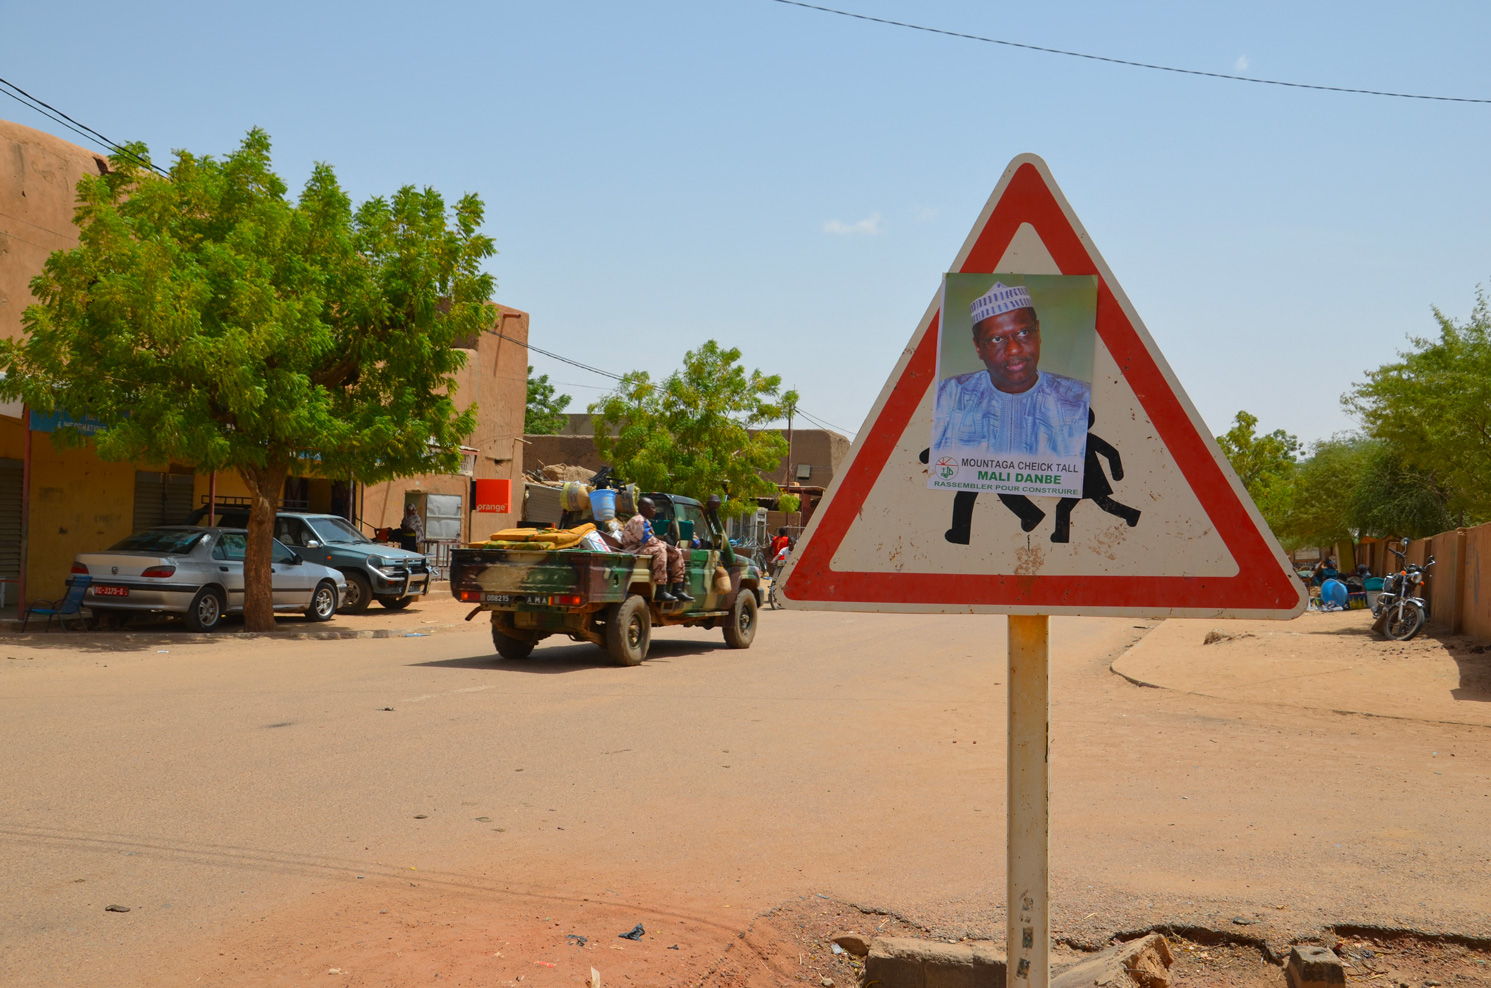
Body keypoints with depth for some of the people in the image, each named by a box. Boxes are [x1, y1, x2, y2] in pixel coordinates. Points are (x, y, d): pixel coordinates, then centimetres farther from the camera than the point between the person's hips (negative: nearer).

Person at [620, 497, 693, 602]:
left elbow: (651, 539, 18)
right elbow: (647, 540, -22)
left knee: (676, 553, 4)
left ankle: (677, 590, -2)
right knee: (659, 551, -37)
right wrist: (666, 545, -15)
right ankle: (660, 592, -42)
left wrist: (665, 545, 1)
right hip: (632, 552, -11)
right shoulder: (638, 521, -14)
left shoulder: (646, 521, 20)